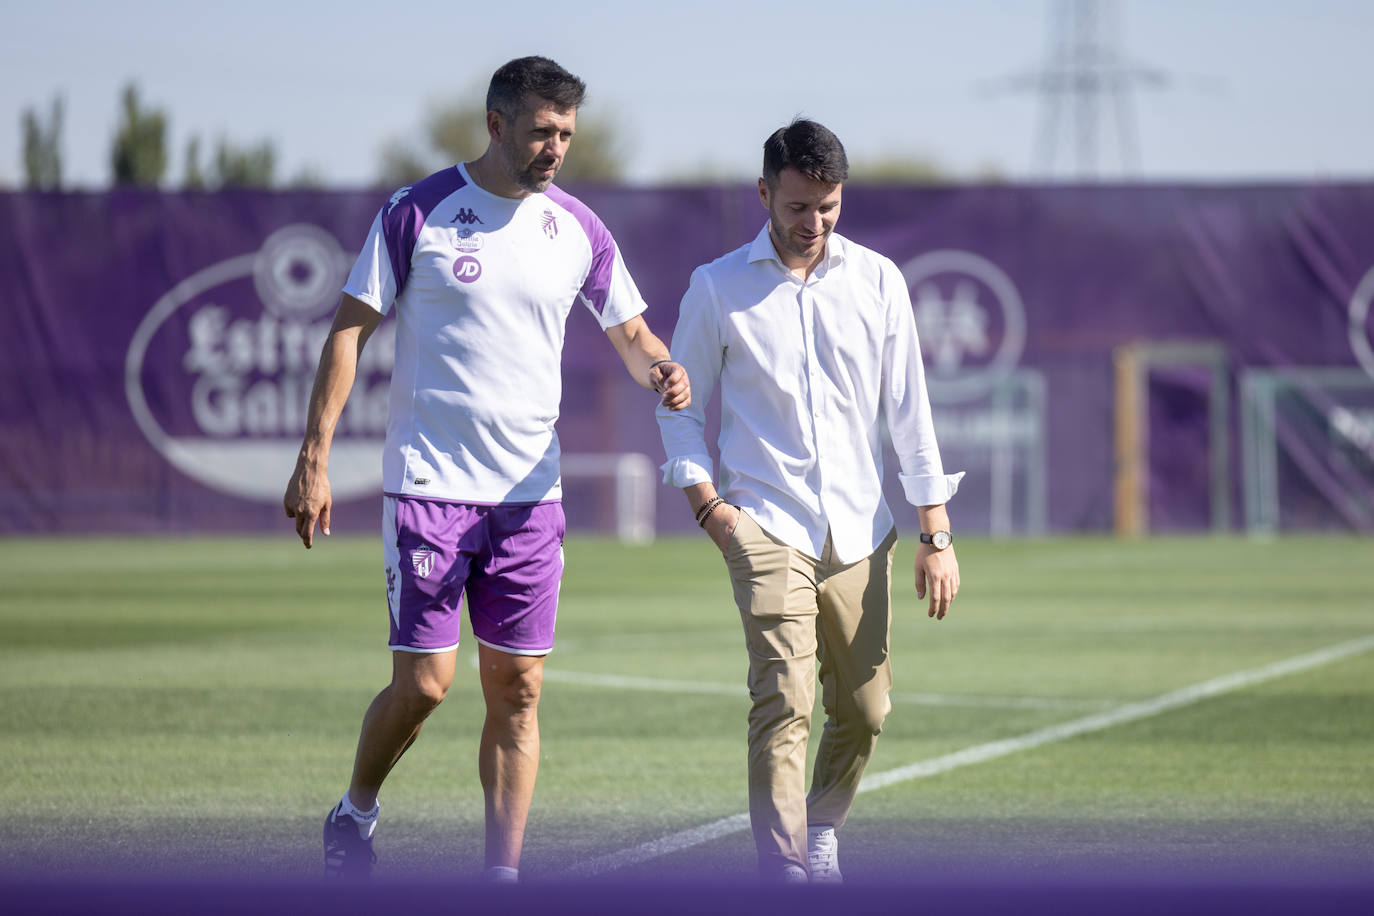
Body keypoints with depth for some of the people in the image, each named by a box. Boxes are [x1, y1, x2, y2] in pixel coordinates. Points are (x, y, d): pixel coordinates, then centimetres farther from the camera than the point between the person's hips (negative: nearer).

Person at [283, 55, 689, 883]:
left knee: (518, 690, 1)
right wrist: (315, 460, -8)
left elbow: (630, 331, 17)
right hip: (427, 484, -4)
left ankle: (503, 876, 7)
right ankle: (355, 815, 19)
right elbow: (351, 328, -2)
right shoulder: (418, 213, -5)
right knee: (423, 685, -7)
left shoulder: (578, 230, 6)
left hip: (529, 493, 4)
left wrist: (658, 368, -8)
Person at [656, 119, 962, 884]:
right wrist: (708, 504, -6)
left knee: (864, 712, 8)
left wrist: (936, 535, 4)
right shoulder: (717, 289, 2)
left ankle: (820, 830, 35)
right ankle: (785, 876, -20)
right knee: (783, 703, -18)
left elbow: (909, 411, 8)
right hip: (767, 527, -3)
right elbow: (682, 410, 9)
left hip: (860, 532, 3)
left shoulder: (877, 280, 7)